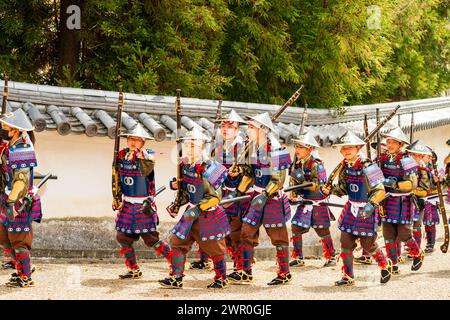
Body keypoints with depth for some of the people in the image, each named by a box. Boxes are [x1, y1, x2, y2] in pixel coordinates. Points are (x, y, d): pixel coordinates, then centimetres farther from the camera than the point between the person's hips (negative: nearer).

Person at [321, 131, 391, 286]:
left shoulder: (367, 167, -19)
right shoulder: (345, 167, 3)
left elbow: (380, 190, -18)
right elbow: (343, 189, 12)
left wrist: (371, 205, -32)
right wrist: (330, 190, -7)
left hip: (367, 210, -6)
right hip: (351, 208, 6)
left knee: (368, 243, 3)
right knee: (345, 241, 3)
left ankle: (385, 267, 30)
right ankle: (348, 276, 14)